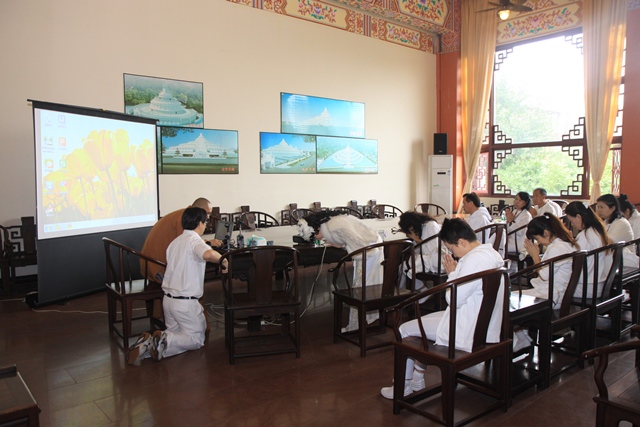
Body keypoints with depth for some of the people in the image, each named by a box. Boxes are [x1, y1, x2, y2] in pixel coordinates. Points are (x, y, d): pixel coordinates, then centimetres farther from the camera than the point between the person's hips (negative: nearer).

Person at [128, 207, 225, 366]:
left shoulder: (175, 242, 13)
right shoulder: (195, 240, -13)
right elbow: (208, 254, -36)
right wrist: (222, 259, -18)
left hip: (168, 298, 8)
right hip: (185, 302, -8)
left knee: (176, 334, 21)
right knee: (197, 339, 8)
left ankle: (147, 343, -5)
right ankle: (165, 340, -15)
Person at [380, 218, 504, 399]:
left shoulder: (474, 259, -25)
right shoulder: (492, 253, 6)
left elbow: (454, 299, -23)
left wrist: (452, 273, -9)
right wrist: (456, 272, 2)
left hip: (468, 333, -10)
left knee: (405, 330, 2)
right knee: (422, 322, 24)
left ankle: (404, 385, 19)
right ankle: (417, 380, 30)